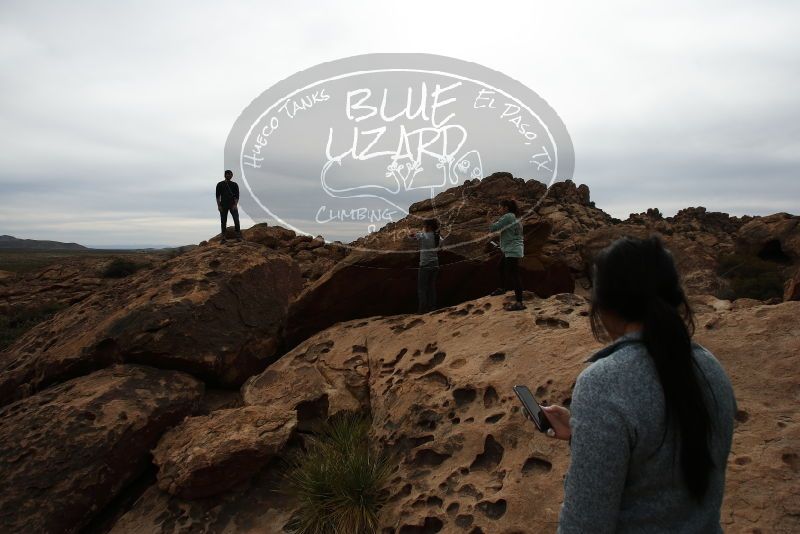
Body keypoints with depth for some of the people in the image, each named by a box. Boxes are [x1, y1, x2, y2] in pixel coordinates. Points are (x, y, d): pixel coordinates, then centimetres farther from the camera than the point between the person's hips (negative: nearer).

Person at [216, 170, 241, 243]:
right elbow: (218, 196, 3)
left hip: (232, 205, 0)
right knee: (223, 222, 3)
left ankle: (238, 236, -12)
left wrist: (235, 205, -11)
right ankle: (224, 237, 8)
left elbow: (237, 196, 1)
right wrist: (219, 205, -7)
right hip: (223, 205, 0)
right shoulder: (220, 184, 4)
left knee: (236, 220, -14)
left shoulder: (235, 184, 5)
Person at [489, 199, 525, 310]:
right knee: (502, 268, 29)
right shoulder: (515, 217, 15)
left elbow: (494, 228, -18)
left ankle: (519, 303, -14)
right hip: (510, 251, 11)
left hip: (513, 251, -11)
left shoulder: (508, 217, -17)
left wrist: (491, 227, 3)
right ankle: (504, 288, 52)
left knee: (514, 275, -12)